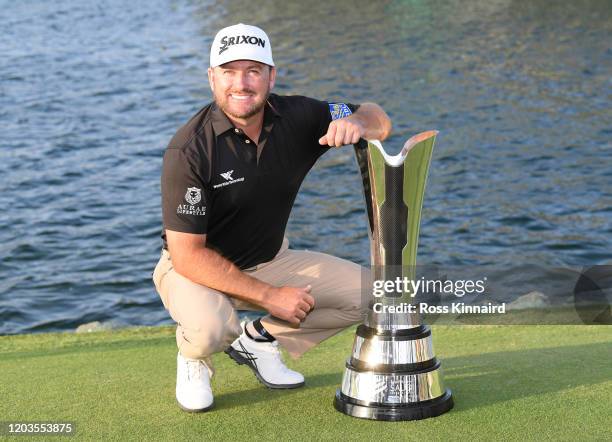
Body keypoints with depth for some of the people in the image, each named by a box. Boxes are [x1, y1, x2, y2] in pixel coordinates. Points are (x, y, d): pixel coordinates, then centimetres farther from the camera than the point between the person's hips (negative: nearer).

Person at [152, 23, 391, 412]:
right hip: (195, 267, -5)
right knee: (209, 329, -36)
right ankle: (194, 358, 3)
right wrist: (269, 295, -24)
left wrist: (357, 122, -32)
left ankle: (258, 338, 11)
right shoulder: (189, 150, -26)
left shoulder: (295, 118, -12)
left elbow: (380, 121, -5)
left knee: (362, 291, -6)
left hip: (270, 260, 5)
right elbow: (188, 253, -25)